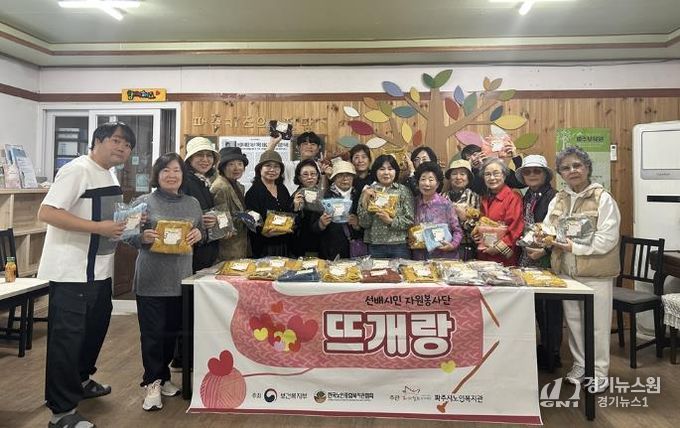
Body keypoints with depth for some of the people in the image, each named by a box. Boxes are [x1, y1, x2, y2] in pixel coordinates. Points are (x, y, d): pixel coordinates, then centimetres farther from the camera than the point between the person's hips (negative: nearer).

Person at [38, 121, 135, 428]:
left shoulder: (110, 175, 13)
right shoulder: (77, 170, -15)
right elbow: (47, 213, -23)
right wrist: (98, 228, -27)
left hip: (98, 270, 10)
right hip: (71, 273, -10)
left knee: (96, 326, 22)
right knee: (67, 336, -1)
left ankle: (80, 381, 42)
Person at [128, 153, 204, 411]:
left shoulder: (192, 203, 8)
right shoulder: (144, 201, -2)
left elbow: (203, 232, 14)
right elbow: (131, 237, -2)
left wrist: (198, 234, -8)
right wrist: (143, 238, -23)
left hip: (181, 278, 4)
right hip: (151, 279, -3)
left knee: (172, 331, 13)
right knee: (152, 332, 2)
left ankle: (162, 376, 32)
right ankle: (152, 384, 17)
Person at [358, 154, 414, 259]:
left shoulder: (404, 191, 2)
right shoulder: (368, 191, 4)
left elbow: (410, 221, -2)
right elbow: (364, 224, 0)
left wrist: (390, 221, -15)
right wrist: (365, 201, -11)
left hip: (400, 245, 0)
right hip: (375, 247, 1)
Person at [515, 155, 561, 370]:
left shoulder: (553, 197, -10)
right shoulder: (526, 198, 12)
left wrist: (545, 251, -19)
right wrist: (523, 251, 7)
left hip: (546, 261, -7)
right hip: (528, 260, 7)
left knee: (549, 308, 2)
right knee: (537, 307, 14)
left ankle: (552, 356, 16)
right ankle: (544, 350, 27)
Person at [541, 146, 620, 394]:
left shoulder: (603, 198, -8)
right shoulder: (558, 200, 9)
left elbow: (607, 239, -15)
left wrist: (573, 247, -19)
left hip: (595, 273, -5)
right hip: (566, 271, 5)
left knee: (597, 324, 5)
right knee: (573, 320, 14)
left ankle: (600, 371, 22)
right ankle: (580, 366, 31)